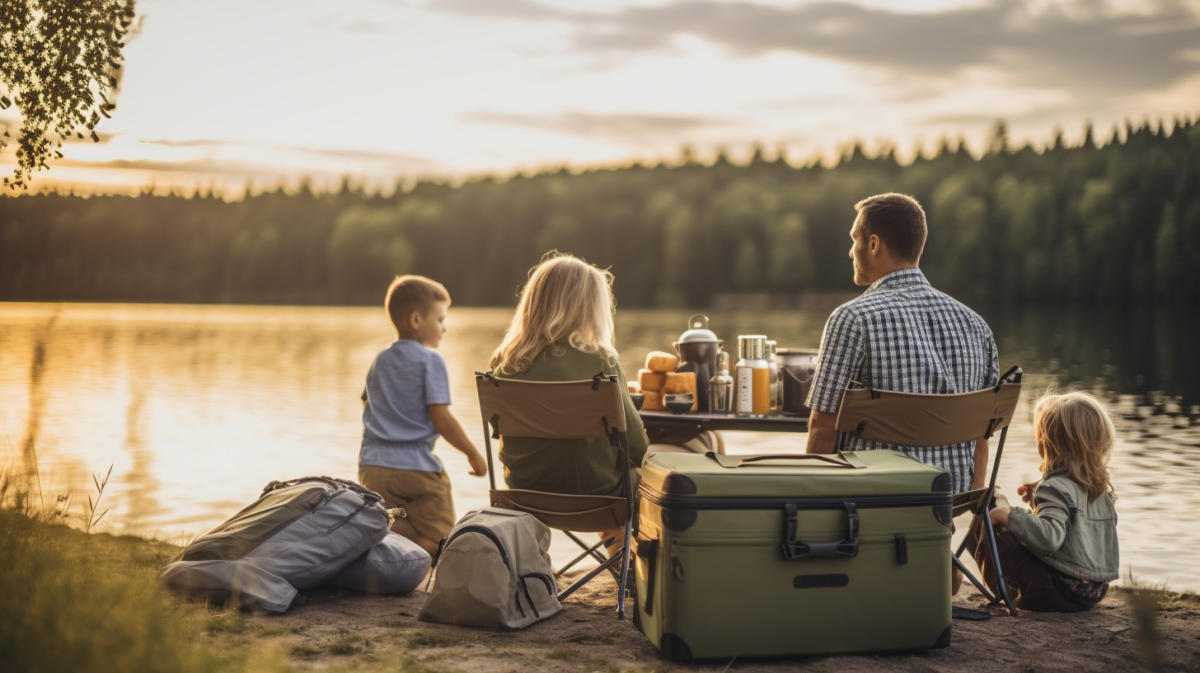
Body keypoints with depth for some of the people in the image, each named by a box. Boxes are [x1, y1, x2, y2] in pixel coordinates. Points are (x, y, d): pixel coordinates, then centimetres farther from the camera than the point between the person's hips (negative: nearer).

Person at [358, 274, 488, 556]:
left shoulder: (380, 361, 14)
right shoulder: (430, 361, -7)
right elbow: (441, 419, -12)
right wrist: (473, 453, -2)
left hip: (373, 465, 6)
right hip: (416, 466, -6)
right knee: (437, 538, 1)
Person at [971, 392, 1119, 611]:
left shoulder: (1056, 487, -19)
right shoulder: (1101, 487, 9)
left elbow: (1049, 537, -33)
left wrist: (1011, 516, -23)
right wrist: (1039, 498, 23)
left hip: (1062, 589, -10)